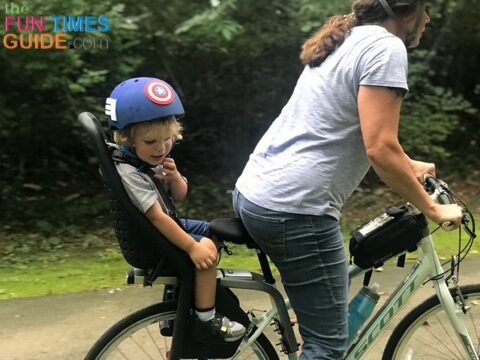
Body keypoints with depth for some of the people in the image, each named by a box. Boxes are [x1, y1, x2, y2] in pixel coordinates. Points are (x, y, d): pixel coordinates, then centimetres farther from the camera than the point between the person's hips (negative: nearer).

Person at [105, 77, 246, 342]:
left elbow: (179, 196, 6)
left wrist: (174, 176, -17)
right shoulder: (129, 173, -26)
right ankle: (206, 316, -8)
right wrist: (192, 247, -29)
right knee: (206, 249, -22)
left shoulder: (156, 159, 1)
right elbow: (156, 217, -30)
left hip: (166, 227, 10)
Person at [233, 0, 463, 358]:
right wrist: (433, 208, -5)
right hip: (294, 210, -10)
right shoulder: (386, 46, -10)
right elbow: (379, 149, -18)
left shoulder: (344, 42, 19)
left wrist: (408, 166, 34)